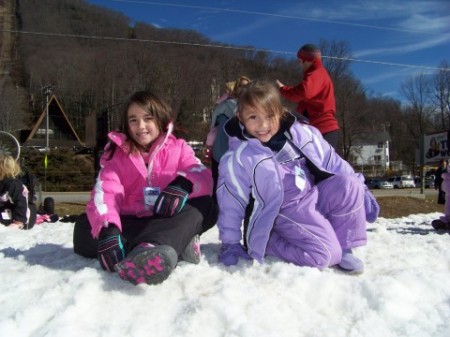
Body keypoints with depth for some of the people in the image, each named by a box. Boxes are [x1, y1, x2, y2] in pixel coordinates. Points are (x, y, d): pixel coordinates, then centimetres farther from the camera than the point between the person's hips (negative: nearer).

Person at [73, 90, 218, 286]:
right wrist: (107, 229, -37)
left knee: (205, 206, -26)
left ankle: (150, 249, -52)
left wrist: (183, 184, -38)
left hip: (169, 221, 0)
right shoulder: (117, 154, 2)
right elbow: (104, 193, -16)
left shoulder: (178, 148, 3)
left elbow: (203, 176, -13)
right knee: (84, 228, -25)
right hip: (131, 224, 1)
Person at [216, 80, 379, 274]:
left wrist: (361, 191, 8)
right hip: (287, 213, -5)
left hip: (316, 196, 5)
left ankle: (343, 248, -5)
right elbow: (231, 203, -6)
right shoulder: (237, 159, -13)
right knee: (324, 254, -23)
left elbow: (333, 163, 7)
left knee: (349, 185, -21)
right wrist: (230, 244, -2)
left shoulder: (303, 134, -3)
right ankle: (267, 242, 0)